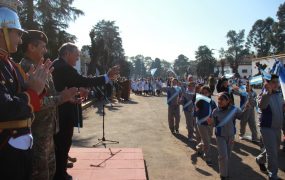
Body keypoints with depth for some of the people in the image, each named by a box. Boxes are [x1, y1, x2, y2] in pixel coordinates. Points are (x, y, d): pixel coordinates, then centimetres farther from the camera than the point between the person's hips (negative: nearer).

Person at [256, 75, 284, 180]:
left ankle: (260, 160, 45)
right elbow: (261, 105, -39)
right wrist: (268, 92, -50)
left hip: (278, 127, 7)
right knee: (272, 152, -2)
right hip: (267, 127, -7)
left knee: (275, 149, 21)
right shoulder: (263, 95, -16)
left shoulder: (279, 94, 6)